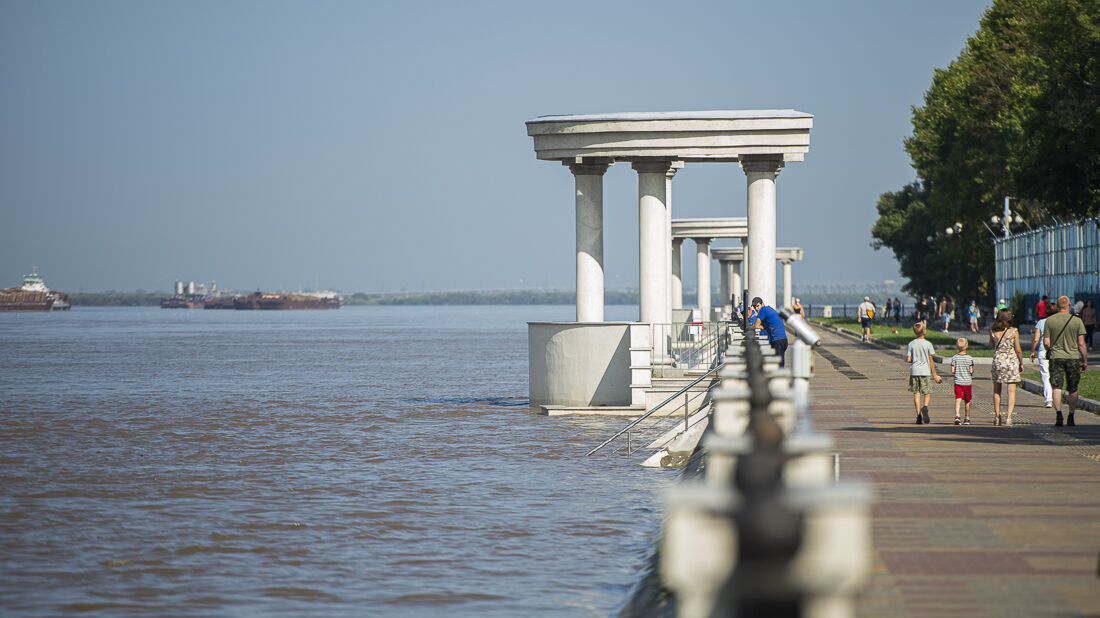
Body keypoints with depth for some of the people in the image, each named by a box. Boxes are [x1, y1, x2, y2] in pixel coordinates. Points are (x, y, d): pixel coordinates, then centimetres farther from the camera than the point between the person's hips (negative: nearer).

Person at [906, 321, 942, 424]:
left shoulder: (911, 344, 1)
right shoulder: (927, 344, -4)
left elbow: (908, 360, -3)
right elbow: (930, 360, 0)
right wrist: (934, 374, 7)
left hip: (914, 371, 2)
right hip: (925, 371, -2)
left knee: (916, 394, 5)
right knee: (927, 393, 6)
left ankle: (919, 416, -2)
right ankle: (925, 407, -23)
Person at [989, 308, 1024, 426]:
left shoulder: (993, 331, -2)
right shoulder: (1014, 331, -10)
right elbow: (1018, 350, -6)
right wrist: (1021, 363, 6)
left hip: (997, 360, 3)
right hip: (1011, 360, -3)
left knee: (997, 391, 15)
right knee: (1011, 391, 1)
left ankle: (997, 417, 16)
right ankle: (1009, 417, -10)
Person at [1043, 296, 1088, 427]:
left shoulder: (1049, 321, -1)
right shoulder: (1077, 321, -3)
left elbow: (1046, 342, -2)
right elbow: (1081, 343, -4)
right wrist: (1085, 361, 4)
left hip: (1056, 357, 0)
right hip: (1073, 357, 0)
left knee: (1057, 387, -2)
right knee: (1073, 389, 11)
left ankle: (1058, 413, -22)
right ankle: (1071, 418, 17)